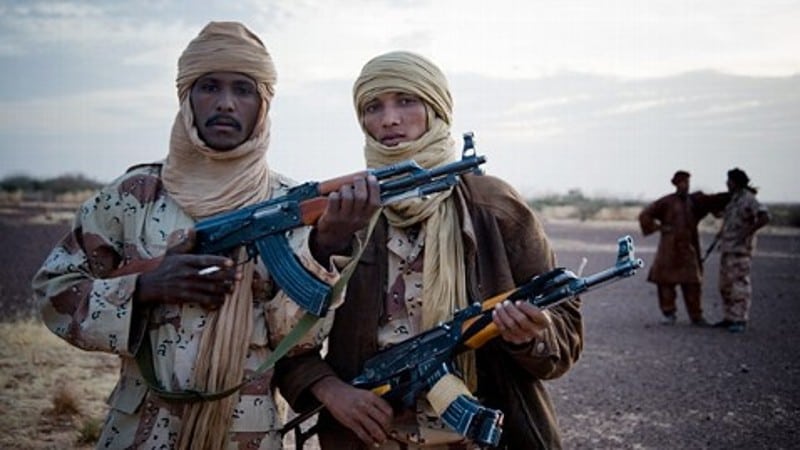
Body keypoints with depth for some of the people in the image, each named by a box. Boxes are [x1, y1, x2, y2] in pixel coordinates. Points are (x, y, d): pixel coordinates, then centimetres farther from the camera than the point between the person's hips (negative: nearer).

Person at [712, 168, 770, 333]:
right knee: (726, 284, 11)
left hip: (741, 248, -10)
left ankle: (740, 321, -5)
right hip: (728, 248, 10)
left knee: (740, 284, -9)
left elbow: (765, 217, -26)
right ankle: (730, 318, 18)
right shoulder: (735, 199, 16)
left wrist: (747, 233, -25)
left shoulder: (748, 199, -14)